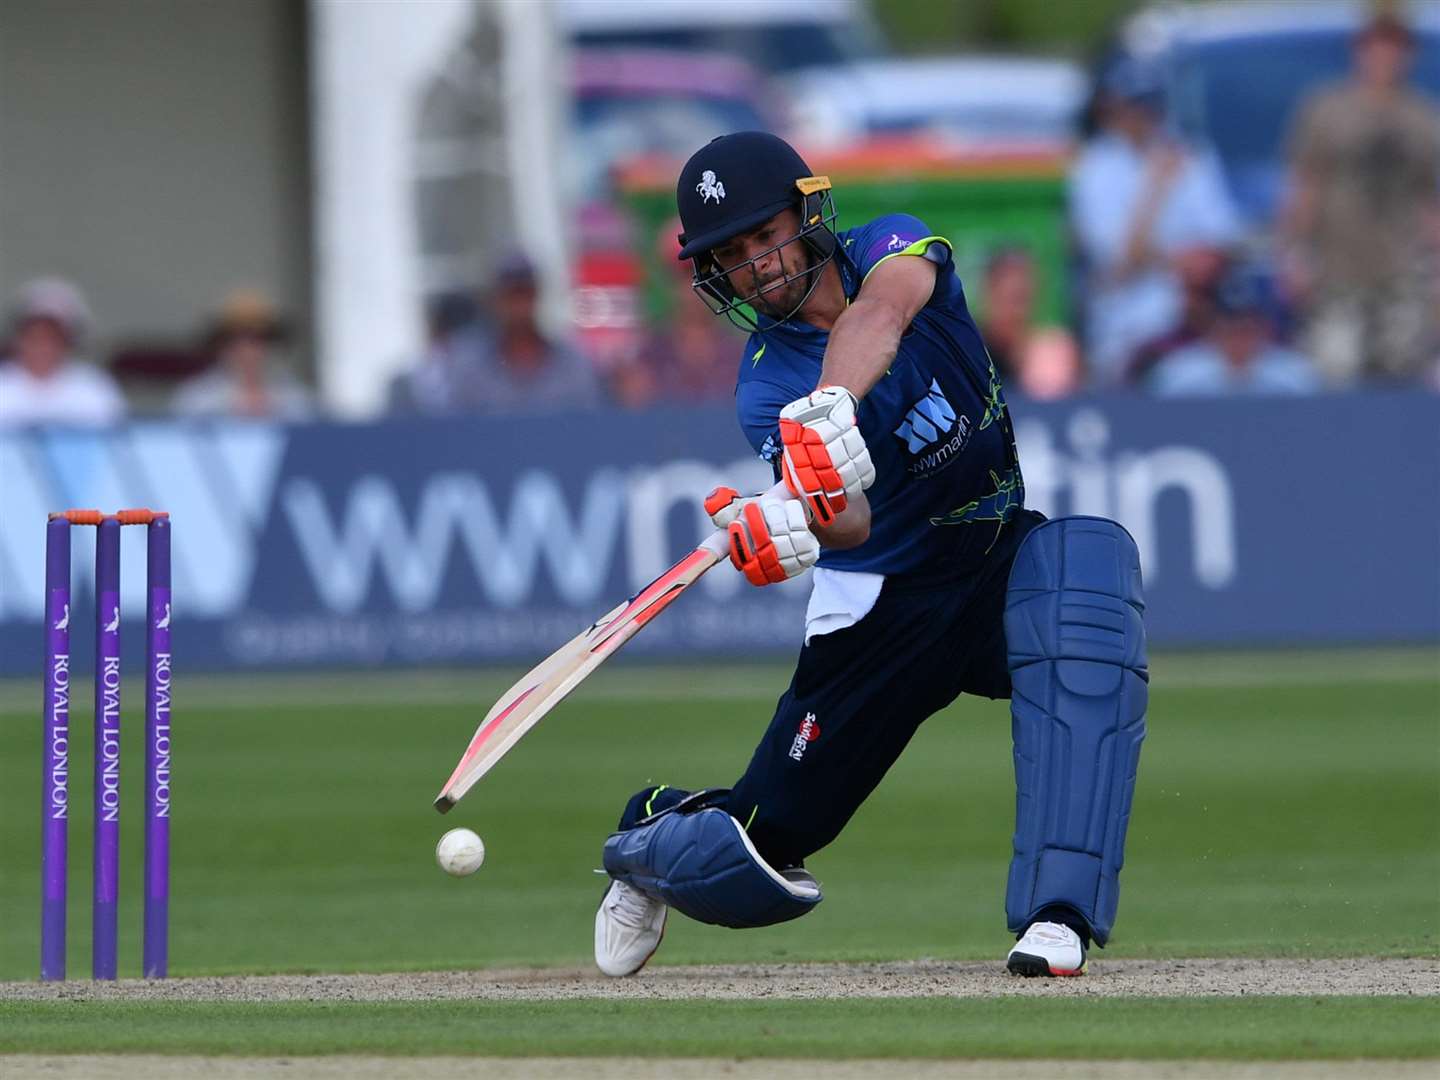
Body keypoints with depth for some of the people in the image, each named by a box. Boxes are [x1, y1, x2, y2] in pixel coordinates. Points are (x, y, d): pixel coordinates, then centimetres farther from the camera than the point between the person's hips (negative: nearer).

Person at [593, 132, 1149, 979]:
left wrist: (829, 402, -56)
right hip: (885, 605, 0)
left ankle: (1058, 912, -42)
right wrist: (793, 527, -56)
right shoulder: (767, 391, -13)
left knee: (1086, 560, -37)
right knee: (751, 868, -2)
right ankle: (653, 838, 42)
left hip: (1018, 551, 0)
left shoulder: (891, 247, -10)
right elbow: (850, 521, -32)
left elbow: (880, 313, -36)